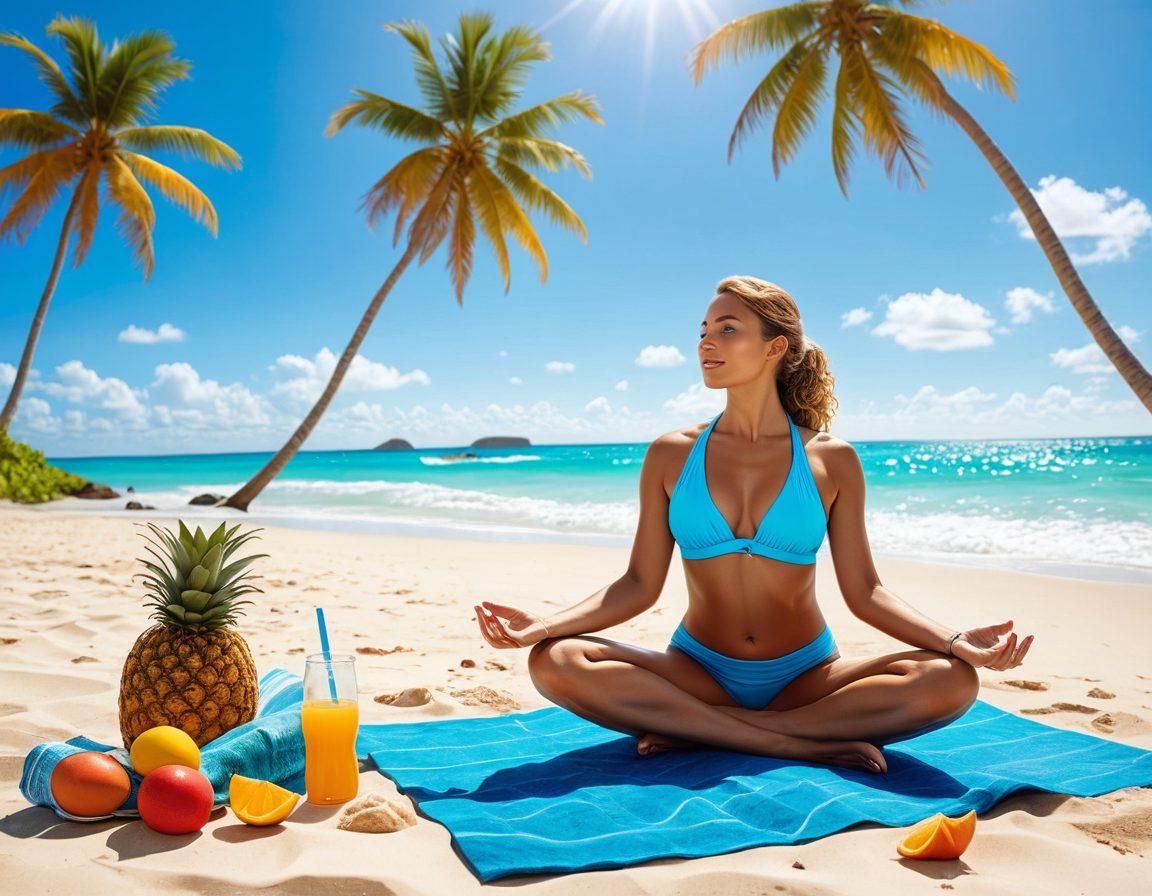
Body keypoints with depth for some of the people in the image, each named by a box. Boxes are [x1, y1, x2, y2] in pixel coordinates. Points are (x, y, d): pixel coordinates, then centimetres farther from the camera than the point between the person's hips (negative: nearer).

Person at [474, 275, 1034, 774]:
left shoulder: (831, 460, -1)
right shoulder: (671, 457, 1)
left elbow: (863, 592, -1)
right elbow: (640, 584, -2)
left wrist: (956, 642, -16)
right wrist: (545, 624, -16)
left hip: (807, 675, 0)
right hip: (699, 671, 0)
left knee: (951, 682, -26)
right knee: (554, 661, -26)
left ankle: (700, 732, -22)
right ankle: (803, 745, -24)